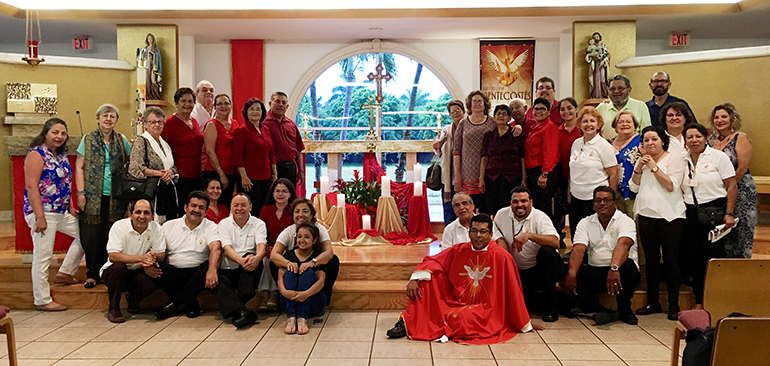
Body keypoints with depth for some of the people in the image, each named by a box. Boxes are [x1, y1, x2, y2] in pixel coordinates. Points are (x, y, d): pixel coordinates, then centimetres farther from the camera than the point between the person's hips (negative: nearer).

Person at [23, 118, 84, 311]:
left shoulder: (61, 155, 13)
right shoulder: (37, 155, -12)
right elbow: (31, 187, -18)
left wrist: (71, 207, 13)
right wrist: (40, 217, -22)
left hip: (61, 212, 9)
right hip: (43, 213, -9)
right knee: (42, 256, -4)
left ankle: (65, 273, 26)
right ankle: (42, 301, 5)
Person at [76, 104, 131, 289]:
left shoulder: (121, 140, 8)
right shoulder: (88, 140, 4)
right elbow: (79, 167, 2)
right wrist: (80, 192, -6)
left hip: (115, 198, 1)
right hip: (93, 197, -1)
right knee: (92, 237, 2)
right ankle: (93, 274, 15)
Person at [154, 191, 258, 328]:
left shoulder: (211, 227, 3)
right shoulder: (169, 226, 10)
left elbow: (216, 248, -16)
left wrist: (212, 269, -35)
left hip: (198, 272, -2)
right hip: (174, 273, 2)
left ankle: (174, 304, -28)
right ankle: (190, 305, -19)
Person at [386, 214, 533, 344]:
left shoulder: (501, 257, -11)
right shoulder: (458, 251, 0)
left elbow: (513, 292, -7)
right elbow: (433, 261, 2)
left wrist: (525, 325, -1)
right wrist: (414, 279, -17)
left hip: (484, 310, -4)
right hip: (455, 303, 4)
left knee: (462, 318, -37)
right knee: (431, 276, -12)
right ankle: (408, 324, -15)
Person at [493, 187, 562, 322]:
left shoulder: (540, 217, -12)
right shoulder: (501, 215, 2)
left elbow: (556, 242, -27)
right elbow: (496, 235, 17)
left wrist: (529, 235, -37)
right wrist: (500, 241, -7)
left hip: (540, 270, -3)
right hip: (517, 272, 3)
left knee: (547, 252, -33)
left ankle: (550, 308, -24)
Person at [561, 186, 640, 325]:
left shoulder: (625, 221, -4)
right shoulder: (585, 223, 8)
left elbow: (623, 245, -25)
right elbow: (578, 249, -7)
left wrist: (614, 268, -46)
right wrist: (572, 273, -26)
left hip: (620, 272, -3)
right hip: (595, 272, 3)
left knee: (627, 264, -36)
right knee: (567, 276, -22)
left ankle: (625, 310, -15)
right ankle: (602, 310, -33)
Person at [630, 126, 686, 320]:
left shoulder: (674, 159, -2)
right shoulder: (642, 161, 15)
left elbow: (671, 186, -14)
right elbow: (634, 187, 10)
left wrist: (654, 167, -14)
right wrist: (638, 168, -3)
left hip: (670, 216, -5)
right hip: (646, 215, 5)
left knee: (671, 261, -2)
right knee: (651, 260, 10)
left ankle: (674, 305, 6)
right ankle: (653, 302, 18)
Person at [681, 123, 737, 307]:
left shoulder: (718, 157, -1)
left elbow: (732, 186, -4)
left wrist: (729, 213, -11)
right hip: (691, 214, 4)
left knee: (714, 257, -5)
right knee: (695, 258, 5)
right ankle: (699, 301, 16)